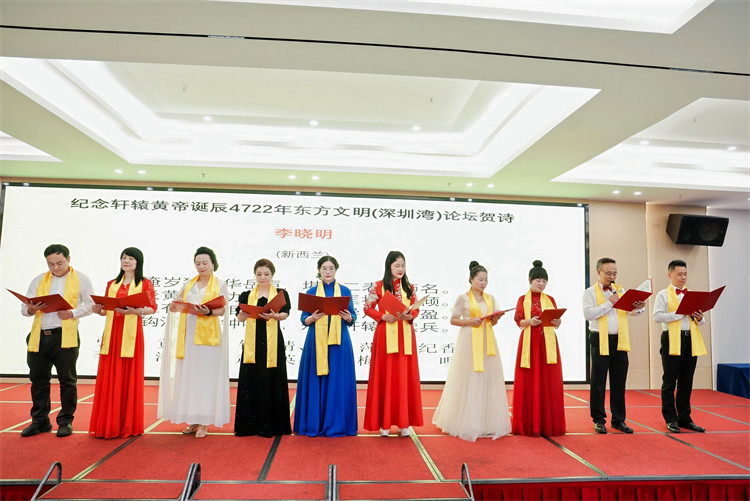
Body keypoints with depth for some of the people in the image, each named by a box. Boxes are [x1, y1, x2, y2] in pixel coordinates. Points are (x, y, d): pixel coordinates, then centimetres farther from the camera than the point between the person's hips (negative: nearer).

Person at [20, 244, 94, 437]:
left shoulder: (80, 279, 6)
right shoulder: (38, 280, 17)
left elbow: (92, 304, 1)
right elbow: (24, 307, 15)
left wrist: (73, 313, -15)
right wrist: (30, 309, -9)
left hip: (65, 336, -4)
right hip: (38, 336, 4)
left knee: (67, 380, 1)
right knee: (38, 379, 10)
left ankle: (65, 421, 13)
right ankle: (40, 421, 23)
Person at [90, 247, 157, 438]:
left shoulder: (145, 283, 4)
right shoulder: (112, 284, 17)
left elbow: (152, 308, -4)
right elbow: (107, 310, 18)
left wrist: (134, 311, -20)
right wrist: (99, 310, -3)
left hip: (131, 333, -4)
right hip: (112, 333, 4)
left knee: (129, 378, -1)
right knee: (109, 378, 3)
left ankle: (128, 425, 10)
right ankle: (108, 424, 13)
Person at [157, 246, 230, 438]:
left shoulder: (219, 284, 5)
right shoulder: (189, 284, 15)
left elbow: (222, 310, -4)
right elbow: (173, 307, 12)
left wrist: (208, 312, -23)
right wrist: (175, 304, -11)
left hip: (207, 335, -4)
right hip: (188, 334, 4)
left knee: (205, 377, -3)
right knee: (188, 376, 5)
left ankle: (204, 422, 3)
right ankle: (193, 420, 15)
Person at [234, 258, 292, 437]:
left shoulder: (281, 293, 8)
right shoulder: (247, 295, 13)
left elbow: (285, 314, -8)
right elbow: (240, 318, 1)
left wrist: (274, 315, -29)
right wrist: (244, 312, -21)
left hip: (273, 342, -1)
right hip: (253, 342, 2)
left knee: (272, 382, -1)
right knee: (251, 381, 0)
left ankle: (272, 424, 8)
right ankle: (251, 424, 9)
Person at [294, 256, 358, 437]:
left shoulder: (345, 291, 8)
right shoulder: (312, 292, 8)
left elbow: (352, 318, 7)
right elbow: (304, 319, 6)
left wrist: (347, 317, -15)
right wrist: (313, 317, -15)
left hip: (339, 341, 0)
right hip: (317, 341, 0)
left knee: (337, 381, 1)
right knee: (316, 381, 1)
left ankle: (336, 424, 12)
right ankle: (314, 424, 13)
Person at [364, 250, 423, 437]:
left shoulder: (409, 287, 10)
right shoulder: (378, 286, 2)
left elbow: (416, 309, 11)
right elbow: (368, 308, 2)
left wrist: (409, 316, -10)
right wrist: (383, 316, -13)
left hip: (406, 335, 3)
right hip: (385, 334, -2)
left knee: (405, 376, 4)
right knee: (384, 376, 1)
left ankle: (404, 422, 13)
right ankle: (384, 422, 10)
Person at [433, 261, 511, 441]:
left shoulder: (491, 299, 13)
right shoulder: (463, 298, -1)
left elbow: (492, 322, 19)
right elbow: (453, 320, -2)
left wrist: (495, 319, -2)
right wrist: (470, 321, -15)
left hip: (487, 342, 5)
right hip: (469, 342, -5)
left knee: (489, 378, 3)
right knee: (469, 381, -3)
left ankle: (488, 422, 13)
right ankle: (467, 422, 7)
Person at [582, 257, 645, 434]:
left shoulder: (620, 290, 15)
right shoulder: (590, 292, 0)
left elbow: (631, 310, 6)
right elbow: (588, 314, -13)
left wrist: (638, 307, -16)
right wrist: (609, 303, -14)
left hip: (620, 341, 4)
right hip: (601, 341, -4)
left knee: (619, 382, 9)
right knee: (598, 382, 3)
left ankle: (618, 420, 20)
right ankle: (598, 419, 13)